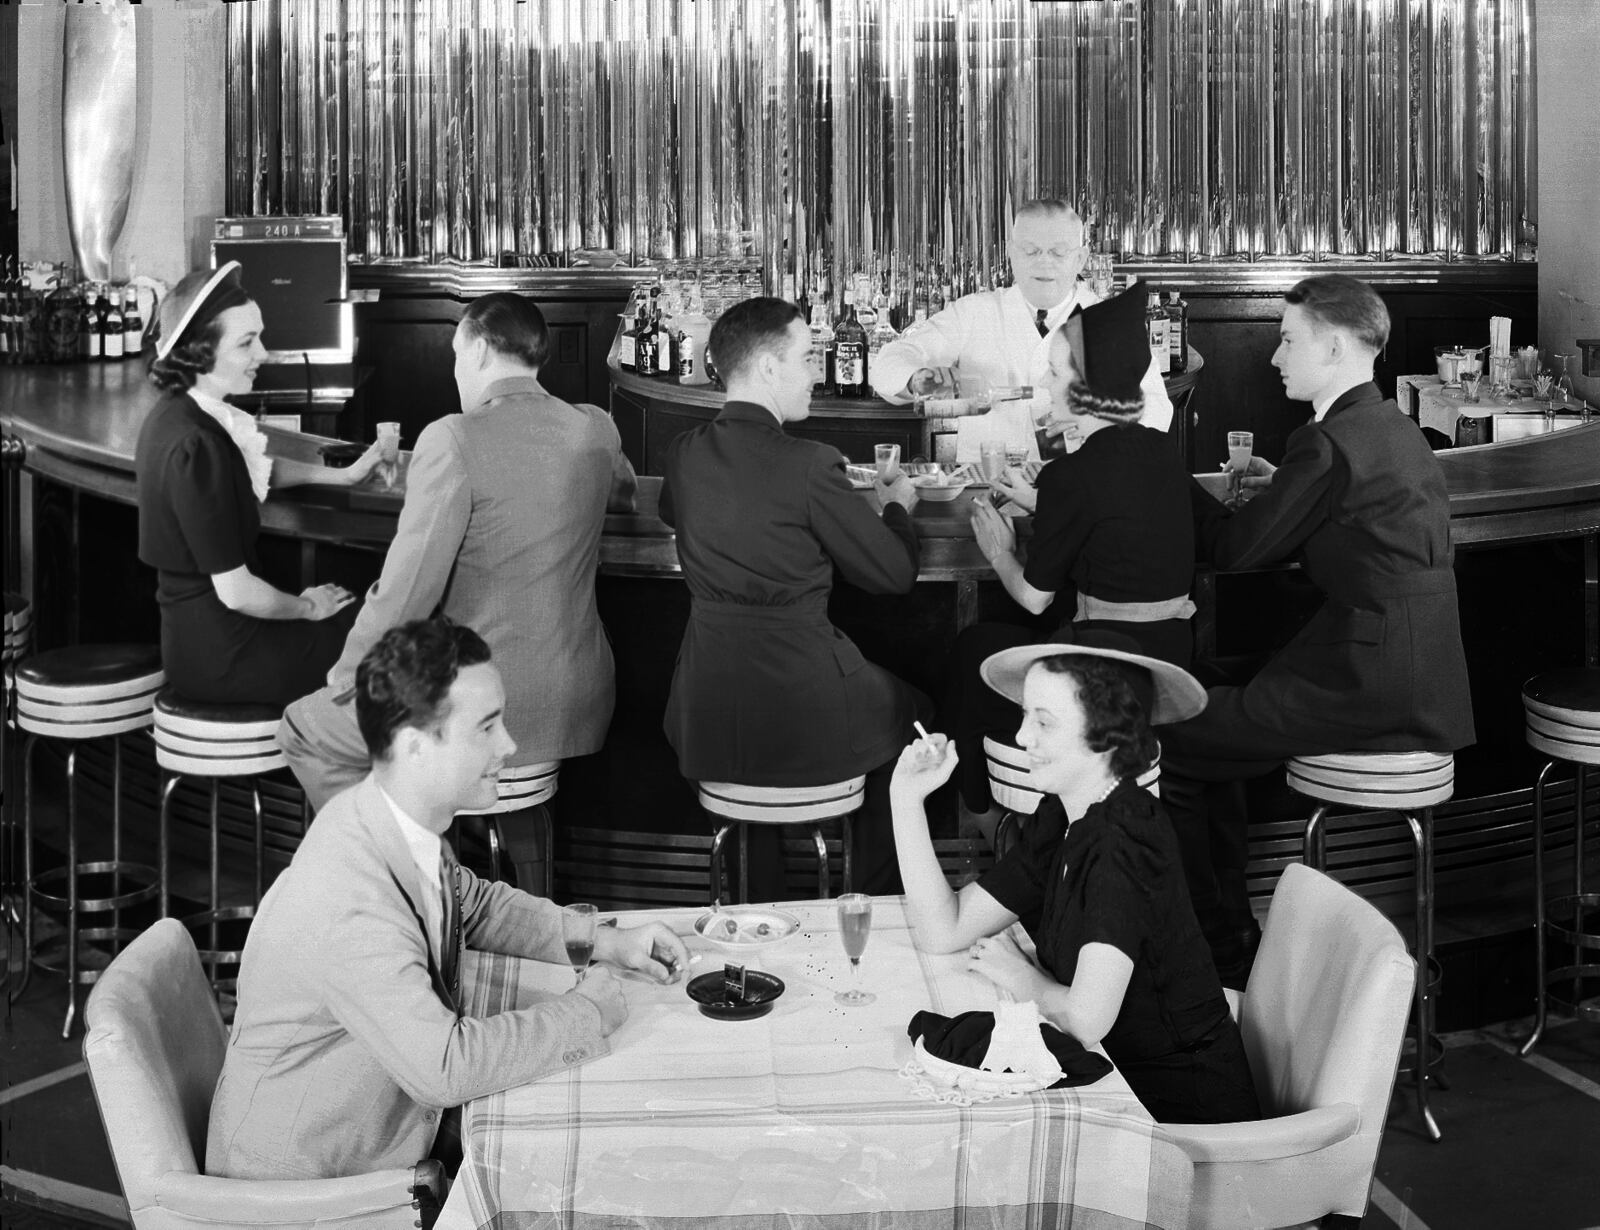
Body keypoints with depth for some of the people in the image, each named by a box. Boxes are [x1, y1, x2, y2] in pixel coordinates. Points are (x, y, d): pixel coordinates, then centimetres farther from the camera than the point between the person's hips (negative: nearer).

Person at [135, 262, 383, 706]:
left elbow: (257, 469, 26)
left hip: (190, 633, 9)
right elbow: (235, 591, -24)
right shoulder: (194, 447, -27)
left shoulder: (175, 415, 3)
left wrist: (344, 475, 23)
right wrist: (307, 608, -6)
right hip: (222, 655, -9)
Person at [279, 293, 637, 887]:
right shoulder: (596, 430, 2)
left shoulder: (453, 440, -17)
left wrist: (348, 671, -1)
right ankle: (525, 879, 37)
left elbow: (407, 586, -16)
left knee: (305, 732, 14)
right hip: (582, 704, 7)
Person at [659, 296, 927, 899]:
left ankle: (759, 905, 41)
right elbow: (894, 573, -8)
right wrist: (897, 506, 13)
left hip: (706, 715, 5)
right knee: (908, 713, 25)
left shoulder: (685, 453, 0)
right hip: (805, 711, -5)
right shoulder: (809, 465, -17)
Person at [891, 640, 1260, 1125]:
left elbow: (1087, 1018, -32)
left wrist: (1020, 976, -11)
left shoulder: (1127, 838, -25)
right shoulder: (1059, 821, 2)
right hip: (1114, 1076, 7)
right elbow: (943, 932, 4)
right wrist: (907, 797, -4)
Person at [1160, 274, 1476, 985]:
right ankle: (1236, 930, 25)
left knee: (1166, 748, -3)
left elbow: (1237, 549, -10)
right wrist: (1283, 490, 18)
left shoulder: (1329, 444, -15)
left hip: (1366, 686, -10)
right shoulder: (1398, 430, 14)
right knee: (1212, 717, 21)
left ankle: (1220, 951, 8)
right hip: (1421, 683, 10)